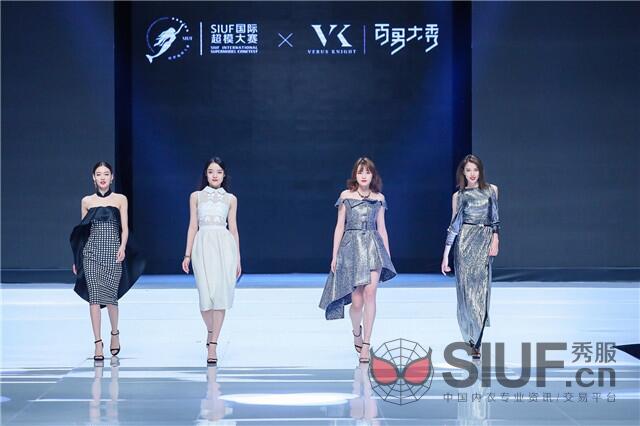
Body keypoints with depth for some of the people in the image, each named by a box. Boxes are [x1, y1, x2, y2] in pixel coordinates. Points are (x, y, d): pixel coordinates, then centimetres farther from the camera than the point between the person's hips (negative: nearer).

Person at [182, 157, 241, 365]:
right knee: (206, 294, -9)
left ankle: (213, 344, -3)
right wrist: (187, 254, 4)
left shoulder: (230, 199, 12)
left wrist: (238, 258, 10)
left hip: (224, 246, 1)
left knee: (221, 293, -8)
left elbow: (233, 228, 13)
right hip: (203, 246, -1)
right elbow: (193, 226, 10)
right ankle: (210, 330, 21)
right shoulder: (196, 196, 11)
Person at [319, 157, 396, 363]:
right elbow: (339, 226, 5)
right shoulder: (346, 196, 5)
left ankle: (366, 345, -13)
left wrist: (388, 255, 12)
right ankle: (356, 330, 32)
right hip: (351, 247, -1)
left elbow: (381, 228, 14)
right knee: (357, 301, -2)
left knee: (370, 293, -16)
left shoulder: (379, 198, 10)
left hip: (373, 247, 1)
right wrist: (334, 255, 2)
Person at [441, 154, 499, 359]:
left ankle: (476, 342, -8)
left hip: (485, 242, 0)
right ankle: (469, 335, 6)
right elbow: (454, 224, 9)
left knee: (481, 288, -7)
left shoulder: (491, 189, 11)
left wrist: (495, 239, -6)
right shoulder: (459, 195, 9)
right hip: (465, 241, 0)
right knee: (466, 286, -4)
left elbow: (495, 217, 8)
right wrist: (446, 255, 5)